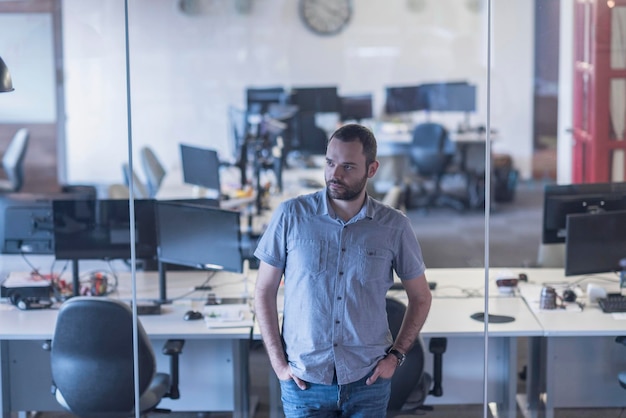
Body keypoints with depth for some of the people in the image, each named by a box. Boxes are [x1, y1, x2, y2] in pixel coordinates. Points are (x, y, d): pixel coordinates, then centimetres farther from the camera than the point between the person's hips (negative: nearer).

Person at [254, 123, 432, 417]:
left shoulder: (394, 226, -3)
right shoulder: (290, 215, -5)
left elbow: (420, 297, 9)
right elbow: (264, 292, 1)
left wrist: (395, 355, 0)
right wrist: (278, 362, -4)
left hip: (368, 380, 1)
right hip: (304, 381, 0)